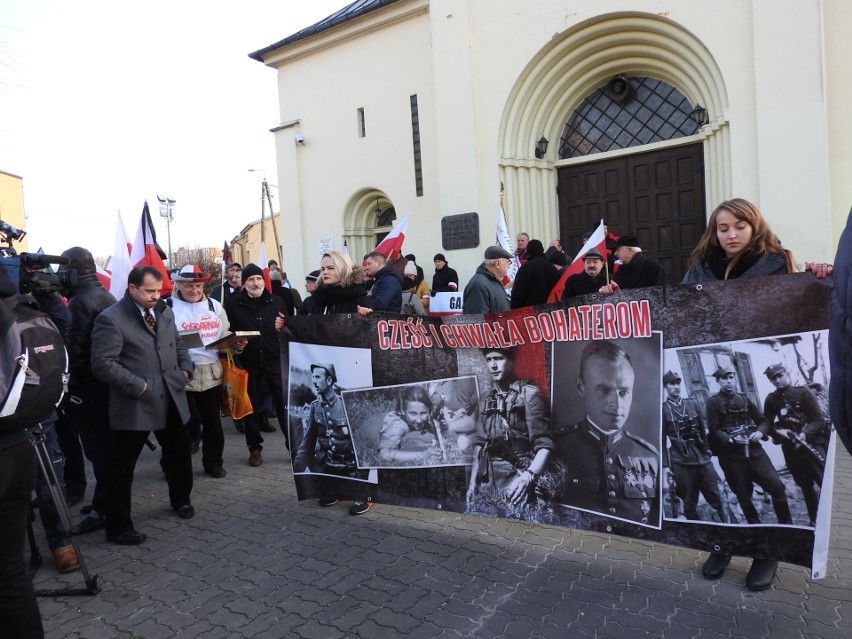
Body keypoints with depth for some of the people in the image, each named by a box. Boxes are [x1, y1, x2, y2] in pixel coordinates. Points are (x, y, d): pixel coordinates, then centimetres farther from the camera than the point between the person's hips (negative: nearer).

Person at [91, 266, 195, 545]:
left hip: (171, 399, 7)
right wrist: (138, 385, -20)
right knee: (122, 467, 4)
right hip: (135, 404, -7)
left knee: (179, 451, 20)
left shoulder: (165, 312, 10)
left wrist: (185, 369, 4)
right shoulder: (111, 319, -13)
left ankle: (181, 499, 44)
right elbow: (102, 364, -18)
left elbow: (178, 345, 21)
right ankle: (118, 527, 19)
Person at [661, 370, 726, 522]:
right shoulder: (662, 409, -2)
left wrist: (707, 450, 14)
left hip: (702, 458, 3)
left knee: (715, 497, 8)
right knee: (690, 504, 5)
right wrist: (665, 464, -5)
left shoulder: (692, 404, 10)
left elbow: (703, 430, 15)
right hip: (681, 462, -3)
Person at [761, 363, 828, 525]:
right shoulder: (770, 400, 7)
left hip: (812, 443, -3)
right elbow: (768, 424, 8)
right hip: (790, 448, 3)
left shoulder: (804, 392, -2)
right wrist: (778, 431, -14)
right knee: (806, 486, 13)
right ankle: (815, 520, 25)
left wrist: (805, 434, -23)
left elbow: (819, 419, -9)